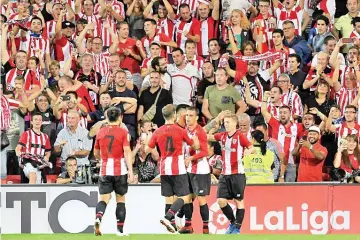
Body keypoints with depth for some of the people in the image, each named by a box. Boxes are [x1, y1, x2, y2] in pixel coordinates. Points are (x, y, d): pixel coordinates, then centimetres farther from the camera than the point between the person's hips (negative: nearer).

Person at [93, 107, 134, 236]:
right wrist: (130, 170, -16)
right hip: (120, 171, -2)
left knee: (104, 198, 1)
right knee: (120, 199, 10)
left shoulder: (101, 132, 7)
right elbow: (127, 152, -13)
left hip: (105, 171, 2)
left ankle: (98, 217, -29)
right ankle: (120, 229, 10)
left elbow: (96, 154, 16)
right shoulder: (123, 132, -3)